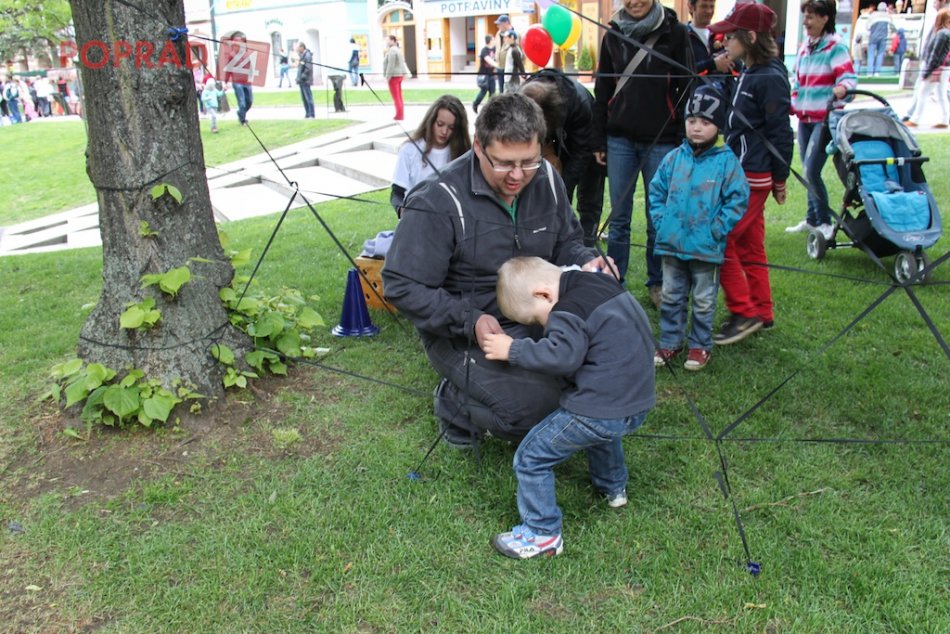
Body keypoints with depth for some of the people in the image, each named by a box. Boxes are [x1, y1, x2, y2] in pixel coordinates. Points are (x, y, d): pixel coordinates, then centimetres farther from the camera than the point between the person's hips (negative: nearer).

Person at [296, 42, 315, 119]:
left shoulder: (307, 55, -11)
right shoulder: (301, 55, 16)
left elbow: (309, 68, -18)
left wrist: (303, 76, -19)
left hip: (306, 80, -9)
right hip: (301, 81, 9)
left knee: (308, 98, -8)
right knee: (304, 98, 11)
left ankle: (311, 115, -6)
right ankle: (307, 114, 16)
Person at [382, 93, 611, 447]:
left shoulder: (546, 180, -1)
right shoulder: (441, 202, -22)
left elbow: (565, 241, 13)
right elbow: (403, 286, -19)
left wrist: (585, 261, -11)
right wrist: (470, 321, -28)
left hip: (534, 317, 7)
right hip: (463, 333, -6)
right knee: (533, 405, -26)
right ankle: (455, 403, 6)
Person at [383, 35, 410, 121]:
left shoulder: (391, 51, -15)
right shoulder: (397, 50, 16)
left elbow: (391, 65, -21)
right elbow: (402, 63, 17)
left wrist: (388, 77, -19)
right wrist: (405, 73, 16)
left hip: (393, 76, -10)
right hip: (399, 75, 10)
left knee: (396, 97, -7)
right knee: (399, 96, 12)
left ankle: (399, 116, -6)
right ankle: (401, 115, 16)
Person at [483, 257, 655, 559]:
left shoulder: (569, 311, -16)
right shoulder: (603, 283, 12)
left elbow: (562, 356, -27)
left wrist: (513, 350, -18)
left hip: (598, 411, -10)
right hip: (639, 404, 10)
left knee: (530, 457, 1)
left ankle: (542, 533, 11)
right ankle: (613, 486, 58)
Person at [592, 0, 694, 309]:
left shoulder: (674, 33, 1)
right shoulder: (613, 36, 9)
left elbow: (686, 88, -1)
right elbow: (602, 91, 11)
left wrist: (683, 142, -6)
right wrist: (598, 141, 7)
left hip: (661, 141, -2)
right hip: (620, 140, 2)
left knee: (658, 217, 4)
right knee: (618, 217, 5)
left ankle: (657, 283, 18)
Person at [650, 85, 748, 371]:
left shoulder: (726, 161, -9)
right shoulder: (674, 158, 2)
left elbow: (738, 199, -8)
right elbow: (656, 190, 11)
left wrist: (716, 229, -13)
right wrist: (661, 220, 2)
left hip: (706, 249, -4)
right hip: (671, 244, 4)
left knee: (703, 301, 9)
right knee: (671, 297, 14)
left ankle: (700, 345, 24)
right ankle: (670, 342, 27)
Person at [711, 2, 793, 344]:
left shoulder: (770, 78, -16)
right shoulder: (747, 73, 12)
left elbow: (780, 132, -14)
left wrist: (780, 179, -11)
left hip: (753, 176, -10)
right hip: (742, 171, 10)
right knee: (750, 245, 14)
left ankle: (744, 313, 1)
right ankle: (761, 312, 24)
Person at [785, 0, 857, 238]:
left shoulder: (835, 46, -8)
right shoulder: (804, 46, 14)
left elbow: (848, 76, -17)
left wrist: (842, 88, -38)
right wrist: (792, 102, 11)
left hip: (825, 118, -7)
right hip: (805, 117, 7)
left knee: (811, 171, -15)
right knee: (808, 172, 12)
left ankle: (824, 222, -3)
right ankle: (812, 219, 25)